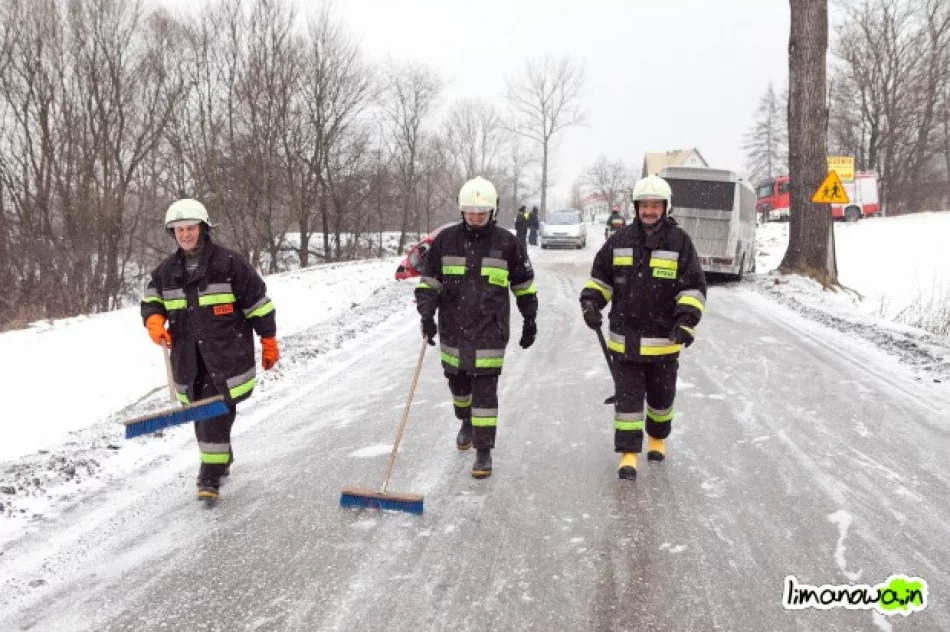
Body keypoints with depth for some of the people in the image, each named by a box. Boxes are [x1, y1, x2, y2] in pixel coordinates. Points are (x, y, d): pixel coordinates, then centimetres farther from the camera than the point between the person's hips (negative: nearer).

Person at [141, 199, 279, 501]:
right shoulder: (167, 270, 9)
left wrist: (269, 343, 0)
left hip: (226, 353, -5)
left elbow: (258, 303, -3)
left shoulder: (228, 263, -7)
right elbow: (152, 300, 17)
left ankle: (211, 475, -5)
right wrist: (154, 321, -7)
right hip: (188, 356, 5)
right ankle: (221, 459, 35)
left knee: (216, 412, -12)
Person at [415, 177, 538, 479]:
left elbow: (524, 284, 8)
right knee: (457, 382, 18)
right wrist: (427, 313, -6)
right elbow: (429, 281, 7)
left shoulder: (507, 243, -3)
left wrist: (530, 321, 10)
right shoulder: (445, 240, 0)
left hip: (489, 332, -3)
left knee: (484, 390, -6)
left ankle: (484, 451, 2)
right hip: (452, 329, 3)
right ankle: (467, 423, 47)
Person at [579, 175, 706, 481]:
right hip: (625, 339, 1)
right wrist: (591, 303, -5)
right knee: (628, 397, 1)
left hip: (663, 340, 0)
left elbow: (694, 288, -5)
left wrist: (686, 321, -18)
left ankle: (657, 439, 42)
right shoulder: (620, 240, 2)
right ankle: (628, 453, 9)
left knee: (661, 396, 17)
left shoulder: (679, 241, -6)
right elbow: (600, 278, 11)